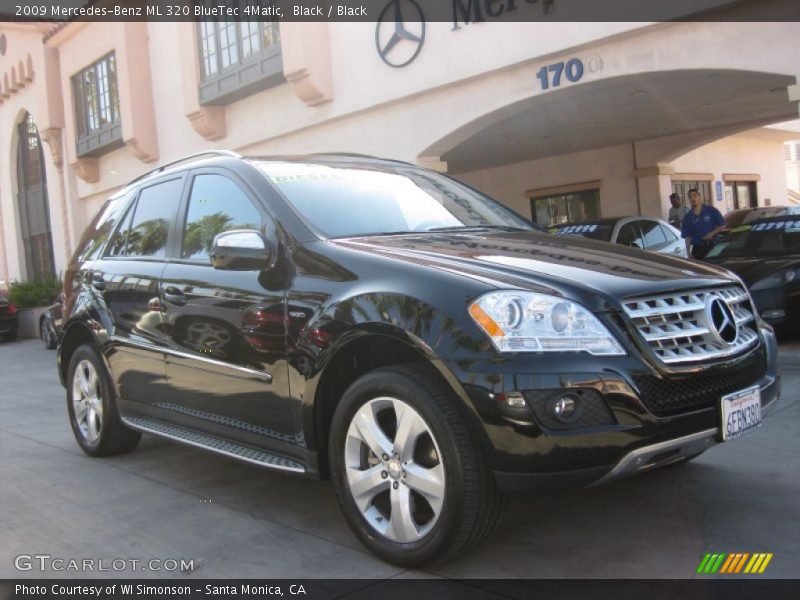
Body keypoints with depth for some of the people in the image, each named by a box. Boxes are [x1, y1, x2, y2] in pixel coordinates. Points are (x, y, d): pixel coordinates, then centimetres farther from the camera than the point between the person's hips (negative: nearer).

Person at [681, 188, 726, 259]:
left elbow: (722, 226, 3)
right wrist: (688, 252, -4)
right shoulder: (687, 217, 7)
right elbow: (687, 236, 6)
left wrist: (712, 233, -13)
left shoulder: (712, 211, 1)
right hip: (697, 249, 2)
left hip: (713, 247, -2)